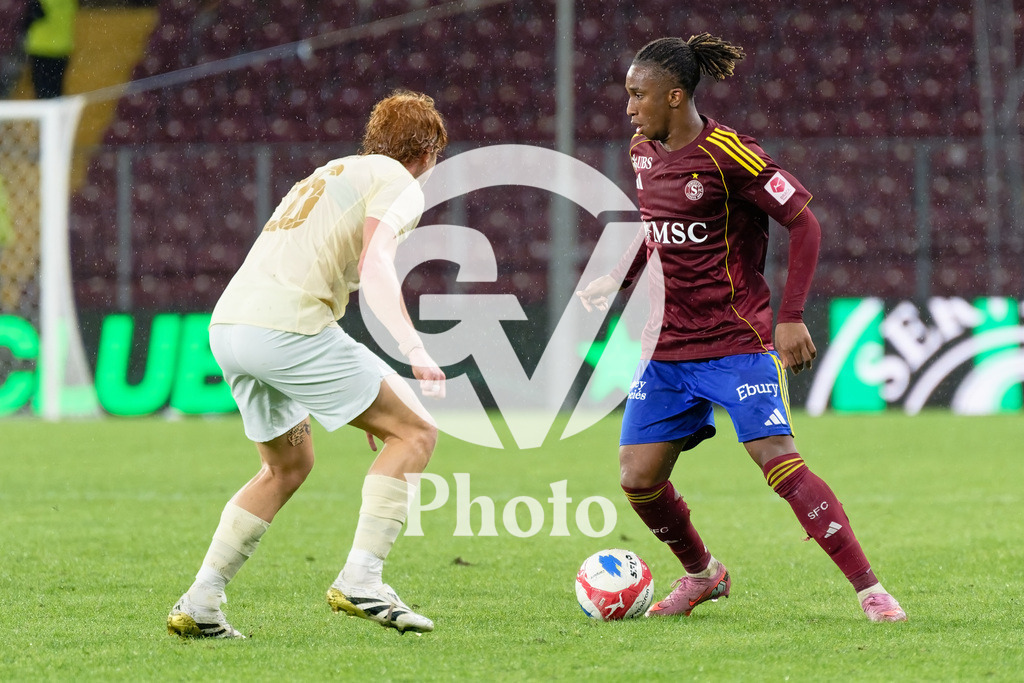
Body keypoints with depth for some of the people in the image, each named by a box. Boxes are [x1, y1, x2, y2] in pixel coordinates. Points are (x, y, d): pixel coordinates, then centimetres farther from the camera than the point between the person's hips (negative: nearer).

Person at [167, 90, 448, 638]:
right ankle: (360, 579, -10)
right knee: (414, 433, 2)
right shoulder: (397, 182, 6)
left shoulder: (327, 176, 33)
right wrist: (415, 350, -21)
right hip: (287, 326, -9)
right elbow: (375, 268, -13)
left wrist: (366, 390, 38)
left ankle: (199, 603, 17)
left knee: (288, 466, 26)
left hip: (228, 326, 9)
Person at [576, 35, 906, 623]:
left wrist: (793, 316, -17)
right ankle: (702, 575, 29)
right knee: (638, 479, 2)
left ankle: (871, 591, -13)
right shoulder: (644, 153, 7)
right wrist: (616, 281, 9)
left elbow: (804, 222, -12)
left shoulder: (727, 154, -15)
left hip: (735, 343, -7)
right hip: (666, 345, 7)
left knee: (779, 462, -18)